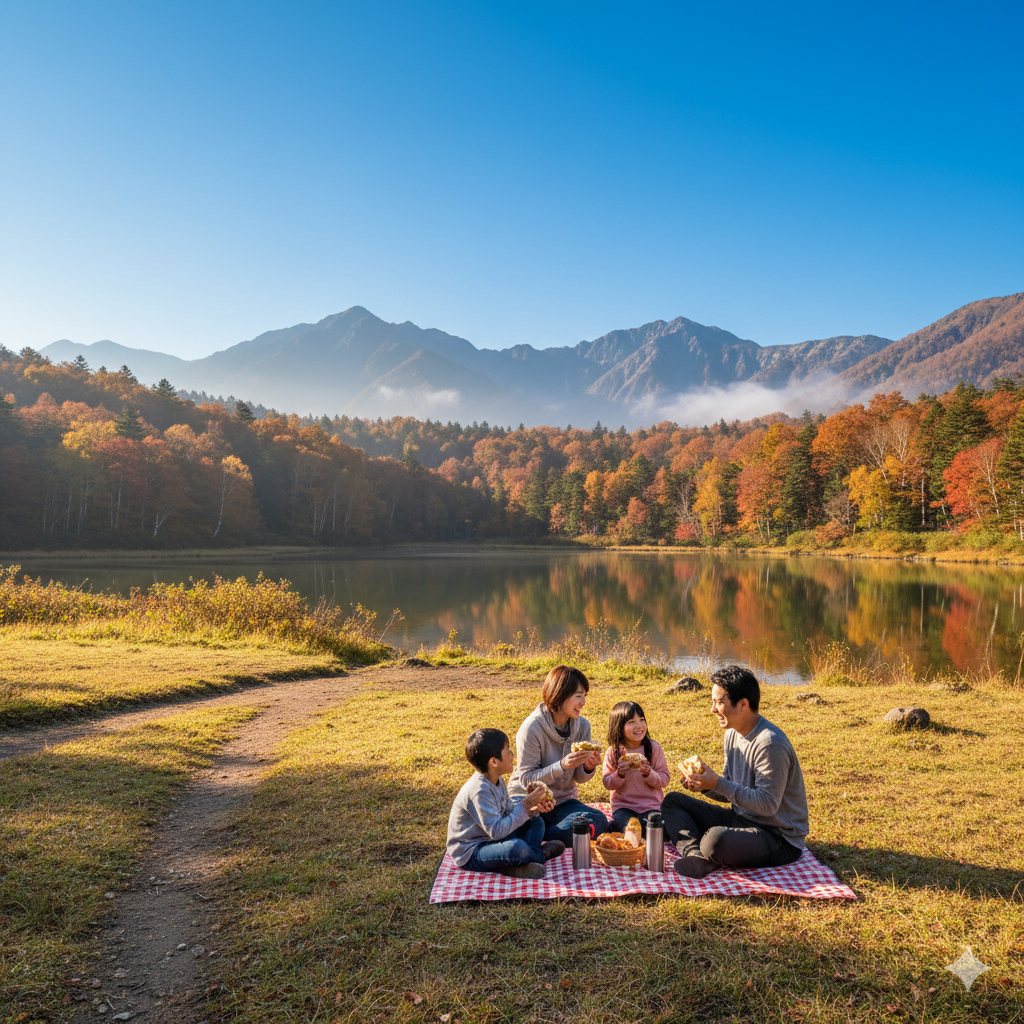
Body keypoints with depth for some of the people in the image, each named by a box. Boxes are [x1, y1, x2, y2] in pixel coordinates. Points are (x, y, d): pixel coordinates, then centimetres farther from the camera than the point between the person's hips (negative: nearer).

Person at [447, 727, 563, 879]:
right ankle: (540, 854, -2)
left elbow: (509, 809, 11)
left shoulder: (497, 781, 4)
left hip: (491, 840, 10)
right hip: (470, 854, -10)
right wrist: (524, 806, -25)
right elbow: (496, 831, -31)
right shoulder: (479, 791, -28)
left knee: (536, 821, 11)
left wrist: (533, 808, -7)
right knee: (517, 847, -35)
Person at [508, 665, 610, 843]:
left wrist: (588, 768, -18)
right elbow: (526, 779, -16)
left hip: (564, 800, 6)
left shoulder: (582, 725, 1)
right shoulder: (532, 728, -16)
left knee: (598, 822, -27)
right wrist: (561, 766, -29)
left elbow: (579, 778, 6)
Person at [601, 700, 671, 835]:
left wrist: (649, 774, -22)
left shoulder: (654, 748, -3)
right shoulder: (612, 752, -3)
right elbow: (607, 784, -1)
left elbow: (665, 779, -3)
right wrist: (619, 774, -21)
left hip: (651, 806, 1)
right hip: (623, 806, -1)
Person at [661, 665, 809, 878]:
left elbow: (767, 804, -24)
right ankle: (695, 854, -19)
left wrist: (718, 784, -27)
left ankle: (708, 859, -4)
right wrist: (706, 786, -8)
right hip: (740, 819, 9)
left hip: (779, 839, -9)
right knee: (672, 801, 4)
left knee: (716, 840, -39)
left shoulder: (771, 744, -23)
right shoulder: (733, 733, 6)